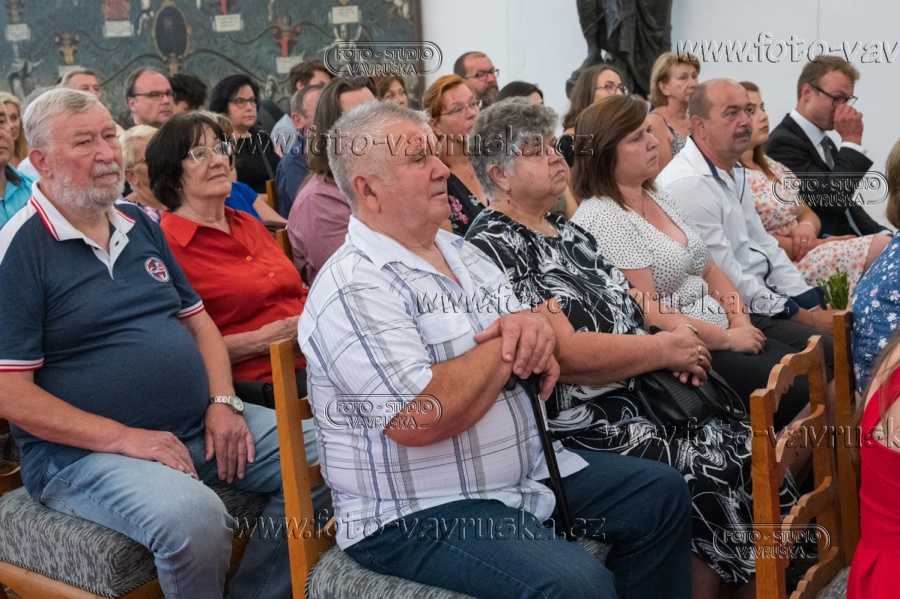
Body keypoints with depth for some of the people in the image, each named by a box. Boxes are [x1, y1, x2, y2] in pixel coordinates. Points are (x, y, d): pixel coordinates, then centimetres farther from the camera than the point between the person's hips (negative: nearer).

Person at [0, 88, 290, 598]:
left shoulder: (141, 225, 13)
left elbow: (198, 321, 18)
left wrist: (224, 402, 0)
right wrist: (123, 438, -18)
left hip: (199, 426, 7)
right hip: (83, 449, -7)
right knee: (194, 516, -34)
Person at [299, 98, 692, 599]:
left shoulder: (460, 251, 11)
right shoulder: (354, 290, -18)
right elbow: (422, 418, -30)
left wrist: (535, 329, -8)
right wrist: (510, 343, -14)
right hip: (420, 515, -9)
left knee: (662, 492, 11)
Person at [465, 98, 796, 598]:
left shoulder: (566, 230, 16)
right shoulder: (495, 245, -13)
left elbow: (627, 297, 21)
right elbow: (565, 355, -20)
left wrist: (678, 327, 0)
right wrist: (666, 350, -13)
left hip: (644, 396, 9)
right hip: (584, 425, -9)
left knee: (752, 448, -5)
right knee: (720, 473, -17)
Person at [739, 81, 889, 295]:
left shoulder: (771, 166, 17)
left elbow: (807, 213, 18)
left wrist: (806, 227, -7)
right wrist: (815, 244, -13)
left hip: (810, 253, 9)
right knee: (884, 247, -17)